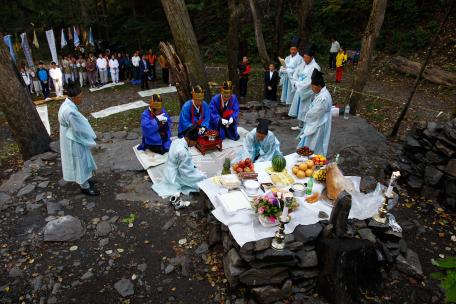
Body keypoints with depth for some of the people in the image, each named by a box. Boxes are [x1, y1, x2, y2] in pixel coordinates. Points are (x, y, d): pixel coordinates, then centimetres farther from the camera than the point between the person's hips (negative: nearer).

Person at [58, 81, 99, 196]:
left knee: (82, 162, 25)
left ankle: (84, 180, 43)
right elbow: (78, 130, -25)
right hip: (74, 142, -9)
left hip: (74, 139, 9)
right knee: (80, 163, 8)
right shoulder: (70, 111, -32)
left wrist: (90, 137, 13)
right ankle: (85, 187, 25)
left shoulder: (68, 105, 0)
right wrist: (90, 141, -12)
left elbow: (80, 124, 9)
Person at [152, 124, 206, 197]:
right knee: (202, 178, -3)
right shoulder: (182, 151, -32)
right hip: (174, 177, -9)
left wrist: (193, 166, 4)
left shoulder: (177, 141, -6)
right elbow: (185, 172, -23)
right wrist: (201, 175, -13)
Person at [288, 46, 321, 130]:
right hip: (299, 90, 7)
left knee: (306, 109, -2)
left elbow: (310, 81, -21)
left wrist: (299, 85, -14)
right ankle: (300, 125, 28)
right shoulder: (303, 64, 7)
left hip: (307, 91, -7)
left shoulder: (315, 67, -15)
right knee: (299, 107, 14)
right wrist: (296, 83, -6)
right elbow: (296, 74, 10)